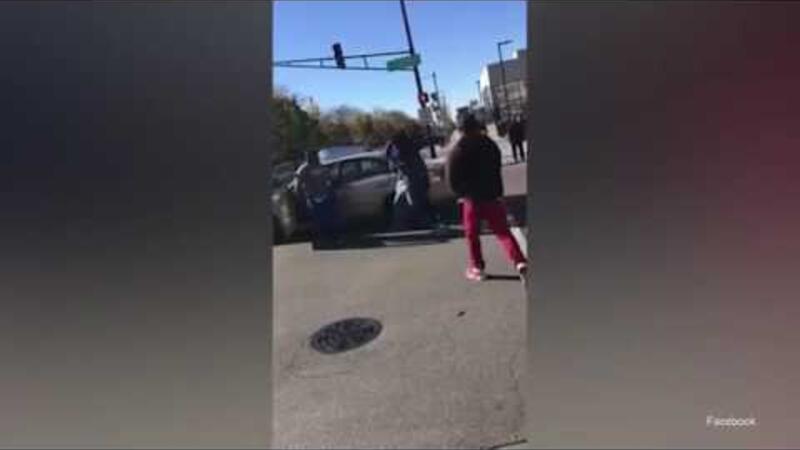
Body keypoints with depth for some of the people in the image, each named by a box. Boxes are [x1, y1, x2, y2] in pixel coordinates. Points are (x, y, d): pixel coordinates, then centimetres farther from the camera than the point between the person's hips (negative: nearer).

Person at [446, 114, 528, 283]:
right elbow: (496, 172, 12)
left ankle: (477, 267, 17)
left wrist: (461, 193, 7)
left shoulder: (457, 152, -9)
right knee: (503, 231, 5)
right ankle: (520, 263, -7)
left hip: (471, 198, -3)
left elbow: (452, 179, -8)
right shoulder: (490, 145, 5)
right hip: (492, 196, 3)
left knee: (472, 234, 12)